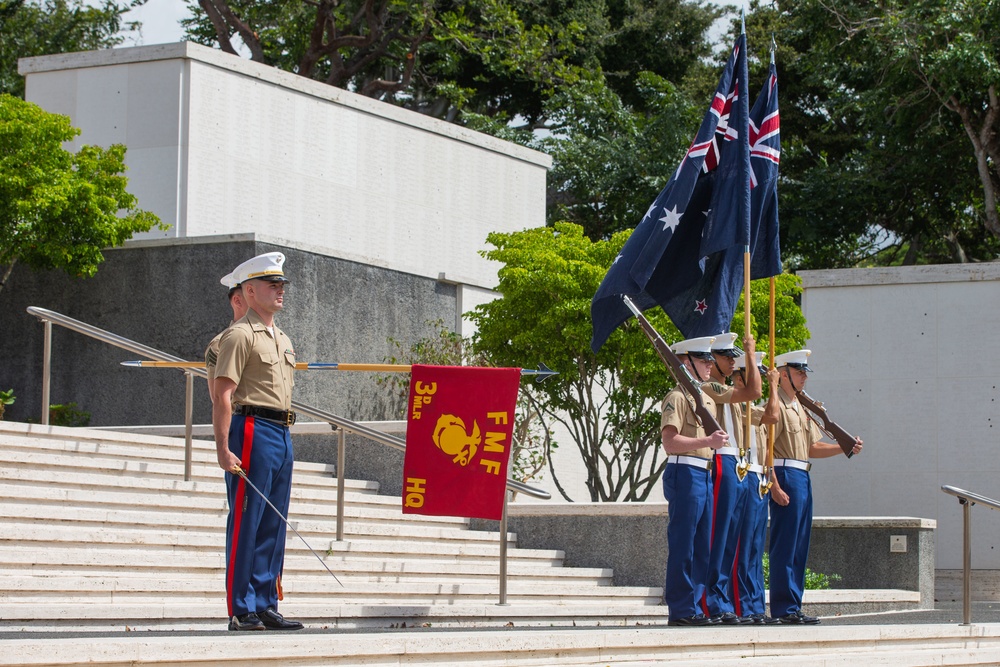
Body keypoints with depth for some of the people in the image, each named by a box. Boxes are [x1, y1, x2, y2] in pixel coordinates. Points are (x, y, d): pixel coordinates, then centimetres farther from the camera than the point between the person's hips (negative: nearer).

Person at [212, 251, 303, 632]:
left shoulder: (283, 340, 21)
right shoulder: (240, 335, -6)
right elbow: (223, 395, -13)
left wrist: (285, 439, 18)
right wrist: (223, 448, -20)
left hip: (282, 433, 9)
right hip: (253, 430, -9)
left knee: (273, 526, 9)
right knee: (246, 524, -7)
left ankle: (266, 606, 14)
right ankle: (241, 610, -4)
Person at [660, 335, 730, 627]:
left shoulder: (708, 398, 20)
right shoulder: (678, 397, -8)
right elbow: (669, 441, -18)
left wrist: (718, 439, 10)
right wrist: (708, 442, -23)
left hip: (705, 475, 9)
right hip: (685, 474, -9)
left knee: (702, 547, 10)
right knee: (683, 546, -7)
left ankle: (692, 607, 14)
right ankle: (681, 610, -4)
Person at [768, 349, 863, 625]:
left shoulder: (801, 408, 21)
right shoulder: (777, 406, -8)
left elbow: (812, 447, 21)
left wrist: (845, 447, 7)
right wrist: (775, 487, -21)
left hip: (803, 478, 10)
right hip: (785, 477, -10)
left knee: (799, 547, 10)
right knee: (785, 545, -8)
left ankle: (792, 607, 15)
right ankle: (784, 608, -7)